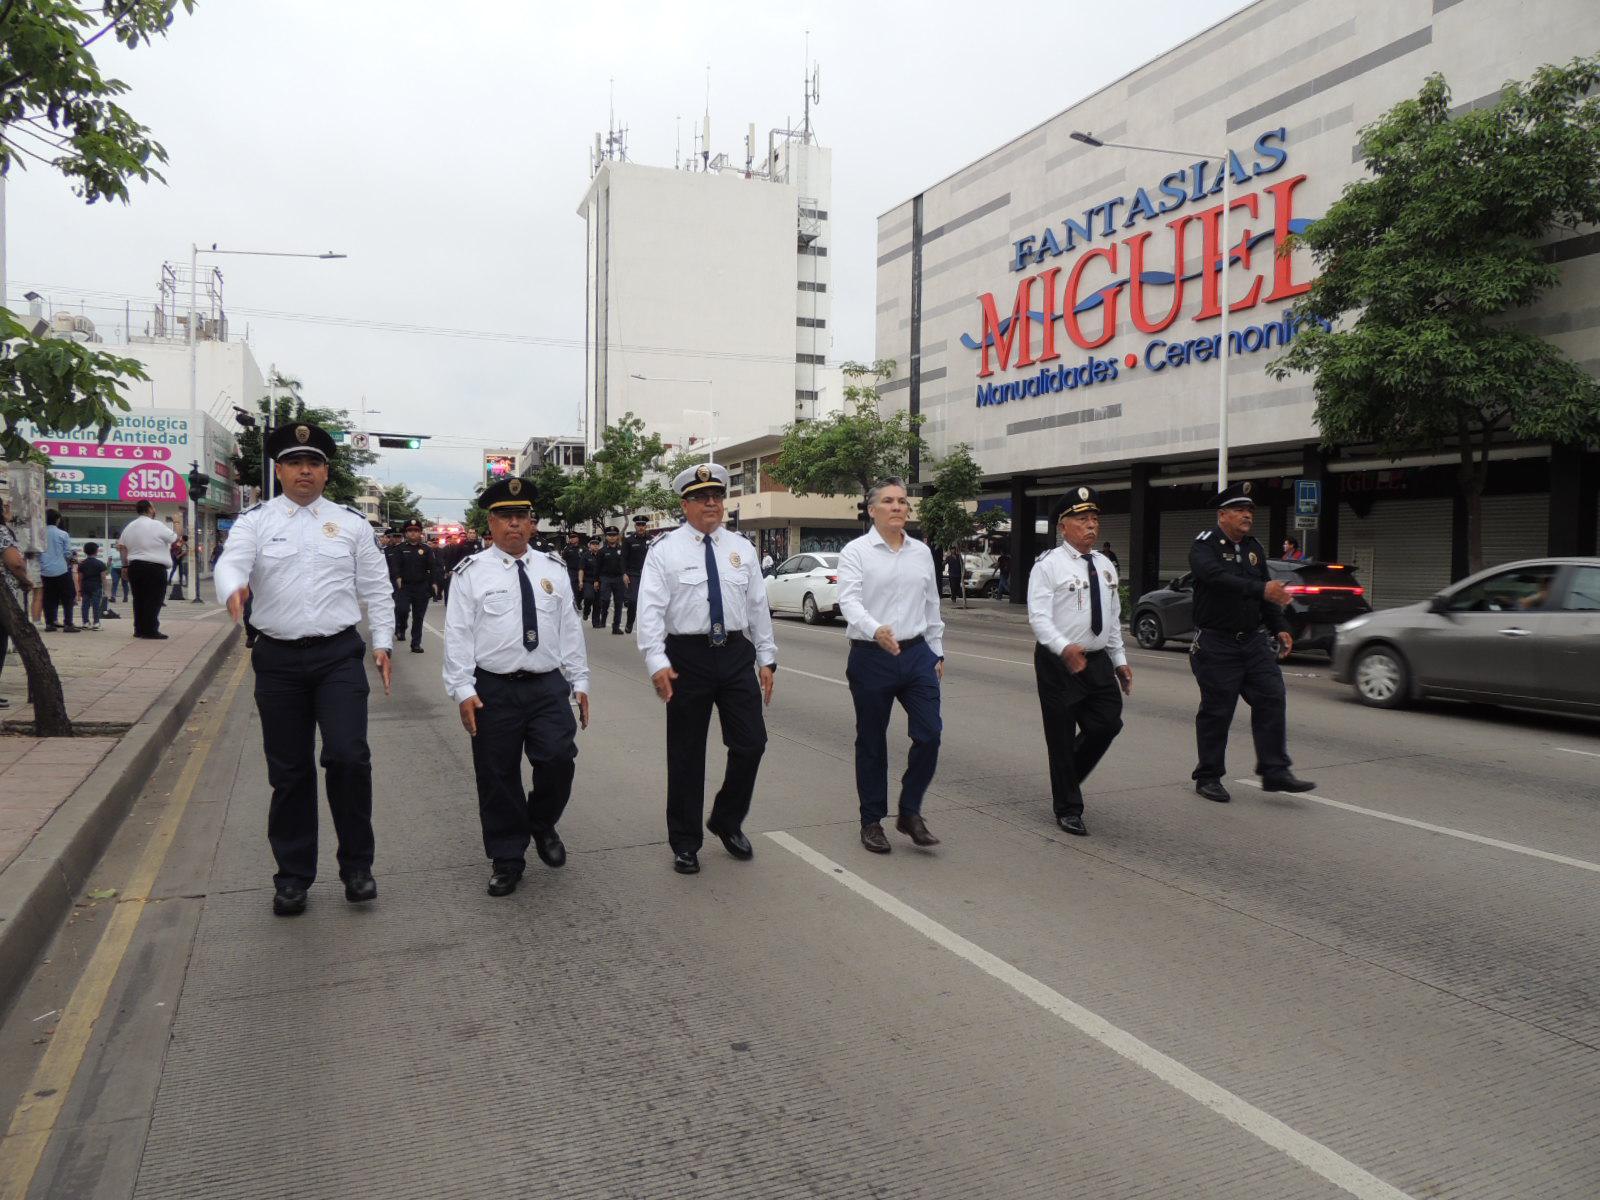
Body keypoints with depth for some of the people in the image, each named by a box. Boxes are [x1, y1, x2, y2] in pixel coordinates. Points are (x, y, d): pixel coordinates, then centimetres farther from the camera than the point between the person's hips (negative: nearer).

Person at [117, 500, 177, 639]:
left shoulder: (129, 527, 12)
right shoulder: (156, 525, -10)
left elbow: (121, 546, 17)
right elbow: (175, 540, -3)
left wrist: (127, 563, 24)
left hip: (134, 568, 7)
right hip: (154, 568, -7)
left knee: (138, 599, 12)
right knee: (153, 600, -4)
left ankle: (139, 629, 16)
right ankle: (150, 630, -5)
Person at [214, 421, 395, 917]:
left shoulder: (351, 523, 8)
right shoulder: (255, 521, 5)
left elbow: (376, 588, 10)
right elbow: (230, 563, -13)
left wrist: (382, 642, 3)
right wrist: (234, 589, -36)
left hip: (339, 654, 0)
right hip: (278, 659, 1)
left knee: (348, 757, -13)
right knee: (288, 771, 8)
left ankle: (357, 865, 7)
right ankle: (292, 876, 22)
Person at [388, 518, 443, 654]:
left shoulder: (427, 550, 7)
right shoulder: (399, 549, 5)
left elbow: (433, 567, -1)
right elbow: (394, 565, -6)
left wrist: (434, 583, -13)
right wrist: (398, 578, -24)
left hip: (421, 588, 1)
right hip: (404, 586, -1)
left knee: (418, 617, 4)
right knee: (402, 609, -22)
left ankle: (416, 644, 12)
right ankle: (400, 629, 9)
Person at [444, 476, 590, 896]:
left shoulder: (554, 569, 9)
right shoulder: (471, 572, 0)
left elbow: (570, 628, 9)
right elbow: (457, 634, -2)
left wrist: (580, 682, 6)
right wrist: (463, 690, -9)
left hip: (549, 687, 2)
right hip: (494, 690, -1)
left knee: (558, 761, -10)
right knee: (498, 778, 5)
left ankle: (542, 824, 21)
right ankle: (507, 861, 20)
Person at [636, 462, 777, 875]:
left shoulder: (742, 548, 10)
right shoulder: (665, 549, -2)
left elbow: (758, 606, 11)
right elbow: (650, 609, -10)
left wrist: (767, 658, 7)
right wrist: (657, 662, -20)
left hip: (737, 654, 3)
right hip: (687, 656, -3)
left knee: (751, 743, 2)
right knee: (686, 753, 6)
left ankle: (728, 822, 27)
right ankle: (685, 844, 22)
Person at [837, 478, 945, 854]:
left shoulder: (922, 552, 11)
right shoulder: (856, 551, -4)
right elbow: (849, 601, -18)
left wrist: (936, 651, 17)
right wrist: (875, 630, -36)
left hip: (917, 654, 4)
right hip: (871, 657, -4)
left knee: (929, 734, -2)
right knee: (871, 742, 7)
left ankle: (910, 812, 16)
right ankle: (872, 821, 21)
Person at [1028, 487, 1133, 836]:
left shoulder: (1106, 568, 12)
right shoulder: (1048, 565, -10)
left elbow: (1114, 618, 19)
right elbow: (1039, 617, -19)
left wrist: (1119, 659, 16)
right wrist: (1065, 648, -33)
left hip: (1098, 661, 6)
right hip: (1058, 662, -6)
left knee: (1108, 723, 2)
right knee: (1062, 736, 3)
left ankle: (1066, 779, 28)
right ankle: (1068, 809, 18)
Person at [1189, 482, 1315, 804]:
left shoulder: (1254, 548, 14)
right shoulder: (1204, 547, -9)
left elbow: (1267, 592, 19)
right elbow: (1219, 579, -28)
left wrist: (1279, 628, 10)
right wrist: (1261, 590, -37)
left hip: (1254, 640, 7)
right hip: (1216, 643, -6)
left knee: (1271, 699, -2)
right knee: (1216, 711, 0)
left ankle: (1275, 772, 5)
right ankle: (1208, 777, 12)